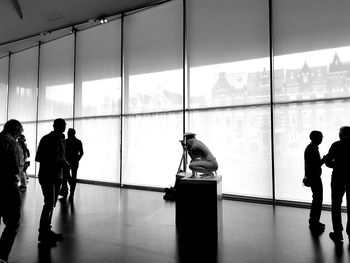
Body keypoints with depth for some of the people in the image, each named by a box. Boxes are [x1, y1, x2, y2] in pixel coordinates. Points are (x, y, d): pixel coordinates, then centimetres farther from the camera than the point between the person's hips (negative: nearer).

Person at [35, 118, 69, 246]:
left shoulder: (62, 140, 13)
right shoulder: (46, 139, -8)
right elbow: (38, 158, -13)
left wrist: (65, 163, 0)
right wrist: (56, 163, -21)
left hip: (57, 176, 7)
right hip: (47, 176, -7)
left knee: (52, 204, 11)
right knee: (49, 203, -10)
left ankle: (47, 230, 22)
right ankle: (43, 233, 0)